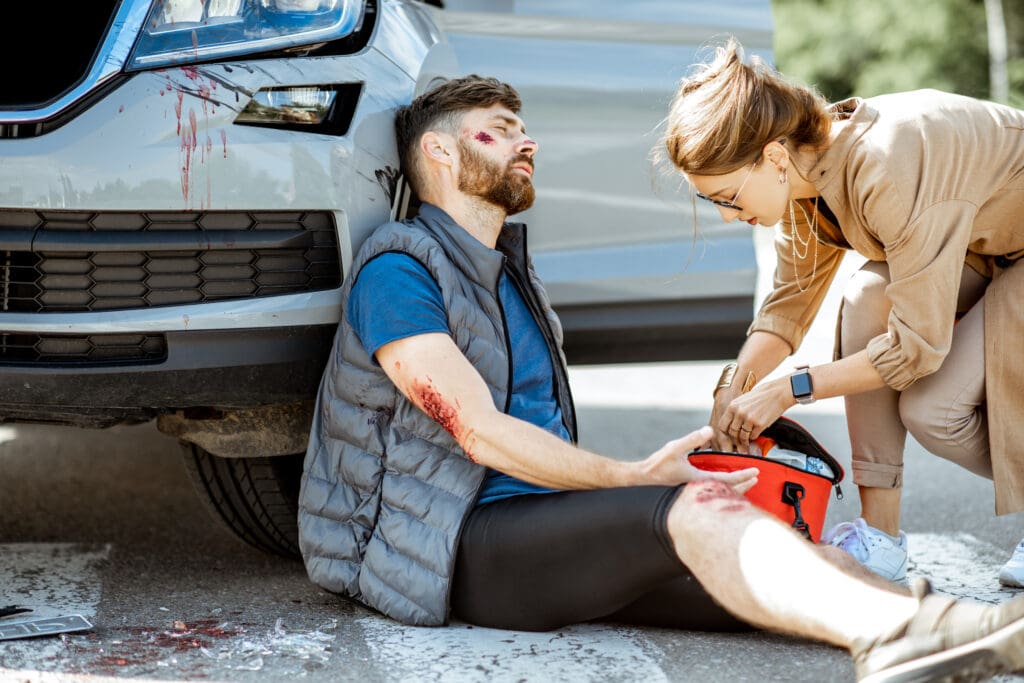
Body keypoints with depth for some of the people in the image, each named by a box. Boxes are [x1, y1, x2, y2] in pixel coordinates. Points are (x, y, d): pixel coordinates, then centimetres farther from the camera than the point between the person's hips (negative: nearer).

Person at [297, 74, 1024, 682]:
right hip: (448, 547, -8)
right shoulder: (398, 268, -7)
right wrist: (635, 477, -17)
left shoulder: (511, 271, 24)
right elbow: (480, 433, -15)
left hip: (546, 519, 8)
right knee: (694, 509, -31)